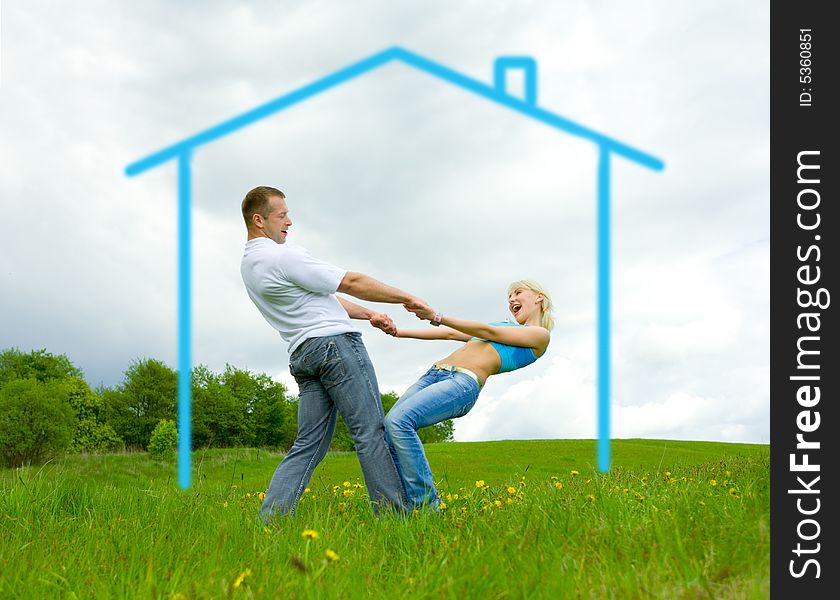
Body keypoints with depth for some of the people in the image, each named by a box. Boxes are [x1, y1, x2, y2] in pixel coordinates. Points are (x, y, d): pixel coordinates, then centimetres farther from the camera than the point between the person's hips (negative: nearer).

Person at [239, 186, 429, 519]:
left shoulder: (250, 264, 18)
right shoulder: (284, 257, -13)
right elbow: (352, 283, -8)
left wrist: (368, 315, 18)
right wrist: (407, 299, 1)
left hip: (302, 354, 9)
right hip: (335, 343, -9)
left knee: (308, 445, 6)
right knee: (370, 432, -5)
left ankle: (269, 520, -4)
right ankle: (393, 514, -5)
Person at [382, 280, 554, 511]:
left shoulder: (540, 335, 11)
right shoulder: (503, 326, 34)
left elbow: (488, 332, 1)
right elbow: (450, 333, 31)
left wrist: (436, 317, -6)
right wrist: (398, 332, 24)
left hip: (464, 382, -8)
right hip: (434, 373, 8)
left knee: (399, 421, -29)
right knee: (386, 430, -15)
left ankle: (426, 506, -24)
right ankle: (408, 508, -11)